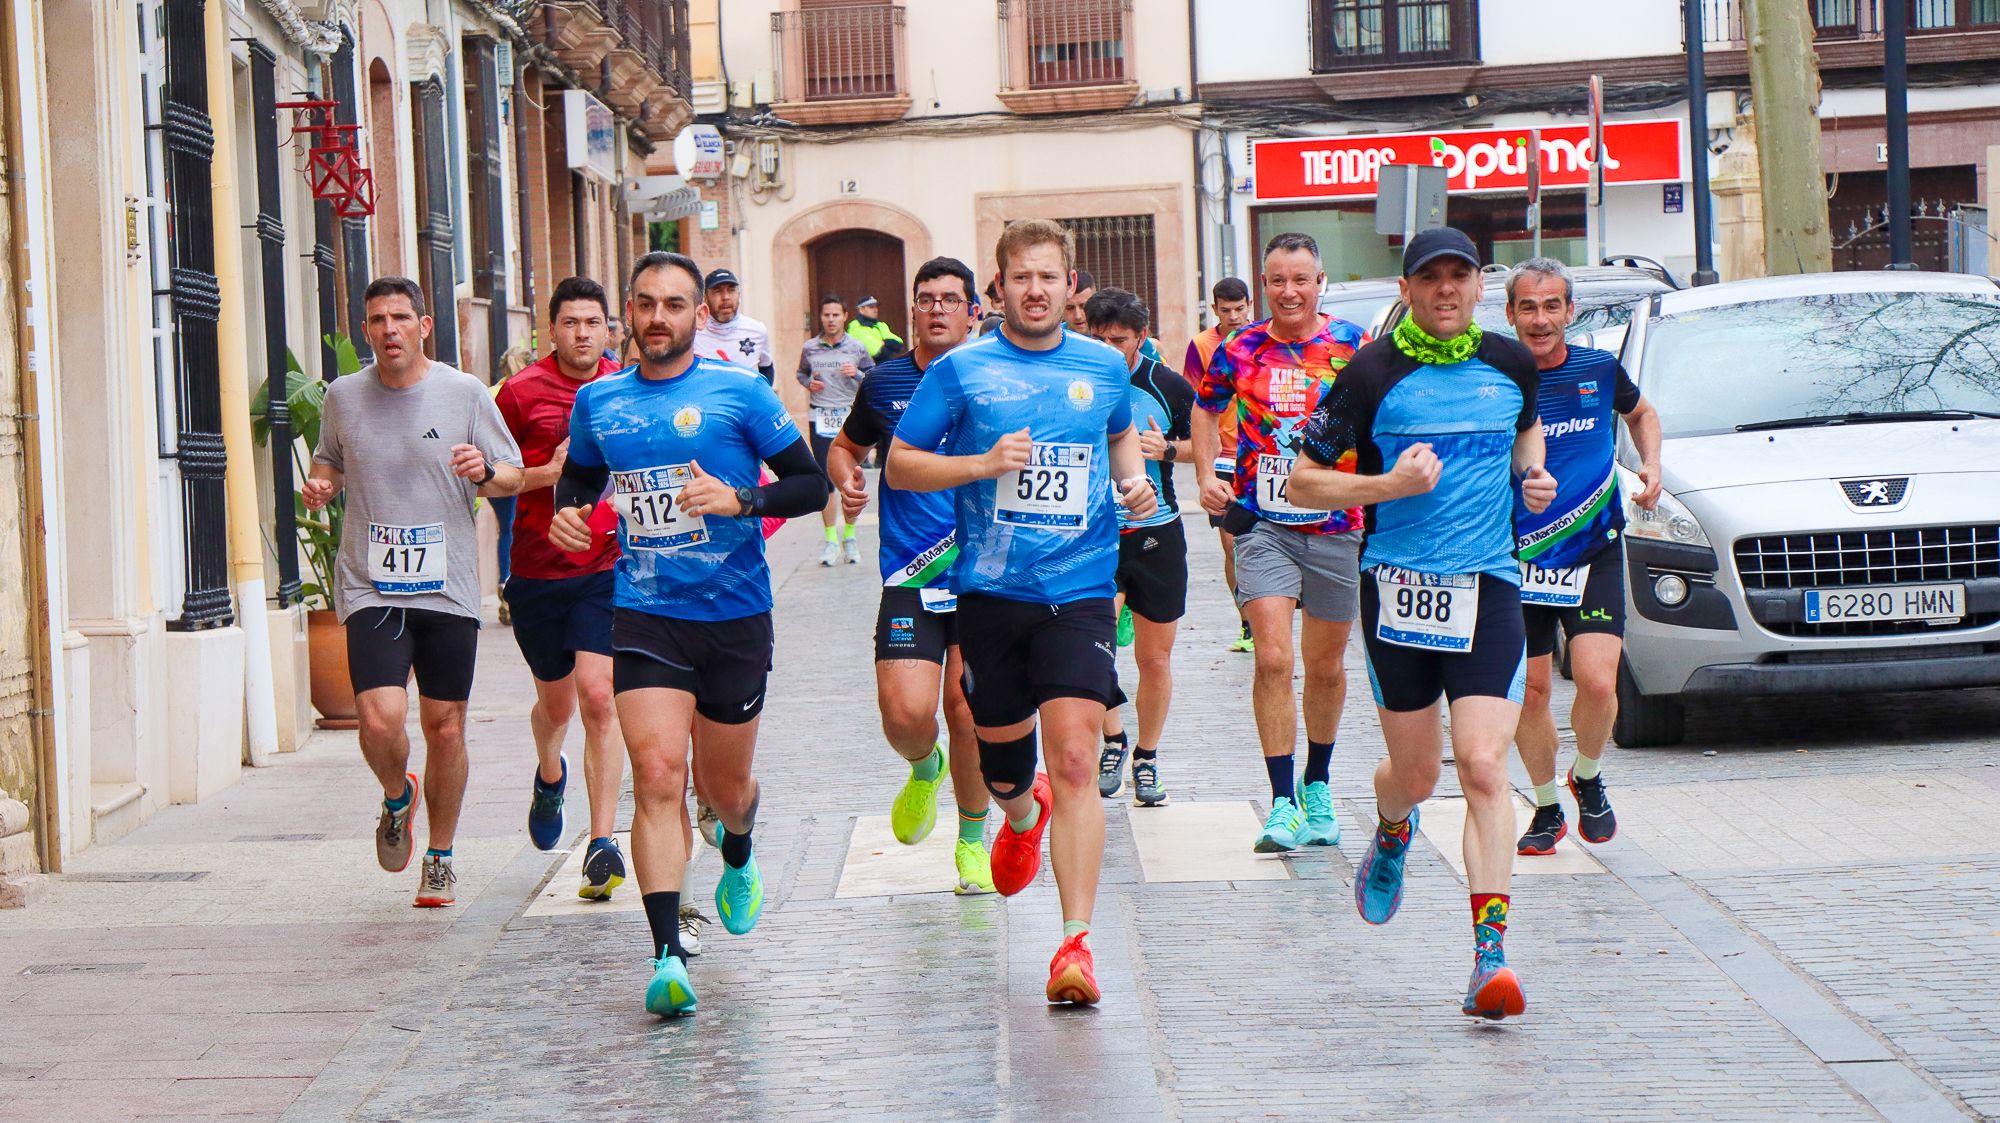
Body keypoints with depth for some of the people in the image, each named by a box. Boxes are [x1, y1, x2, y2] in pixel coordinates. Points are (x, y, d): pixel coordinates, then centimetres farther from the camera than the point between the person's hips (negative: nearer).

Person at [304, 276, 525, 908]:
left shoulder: (465, 393, 1)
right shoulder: (343, 397, 5)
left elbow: (514, 478, 7)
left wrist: (485, 471, -16)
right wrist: (320, 486, -1)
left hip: (447, 590, 0)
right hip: (370, 589, 0)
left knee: (445, 728, 4)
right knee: (380, 721, -17)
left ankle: (440, 857, 24)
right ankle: (397, 798, 18)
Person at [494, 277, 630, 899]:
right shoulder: (522, 392, -3)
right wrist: (546, 474, -13)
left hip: (605, 568, 0)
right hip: (537, 572, 0)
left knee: (598, 697, -14)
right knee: (555, 703, 15)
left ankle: (602, 845, -11)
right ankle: (549, 777, 51)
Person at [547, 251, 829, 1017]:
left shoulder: (738, 394, -3)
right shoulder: (598, 402, 7)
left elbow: (811, 484, -1)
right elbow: (579, 475, 25)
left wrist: (739, 500, -18)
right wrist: (568, 510, 2)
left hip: (735, 615, -1)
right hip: (645, 615, 1)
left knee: (723, 786, 12)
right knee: (657, 774, -17)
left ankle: (738, 859, 50)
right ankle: (668, 955, -21)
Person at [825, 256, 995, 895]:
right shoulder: (884, 383, 6)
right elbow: (846, 445, 23)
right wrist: (845, 480, 2)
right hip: (909, 577, 1)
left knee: (966, 710, -3)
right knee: (906, 715, -12)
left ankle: (972, 840, 20)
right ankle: (924, 770, 26)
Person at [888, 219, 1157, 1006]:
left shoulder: (1105, 367, 7)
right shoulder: (961, 371, 0)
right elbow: (899, 466, 1)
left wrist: (1134, 479, 7)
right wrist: (982, 464, -14)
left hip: (1080, 593, -1)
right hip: (990, 590, 1)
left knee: (1073, 759, -15)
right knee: (1000, 760, 14)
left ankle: (1077, 941, -16)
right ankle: (1021, 815, 53)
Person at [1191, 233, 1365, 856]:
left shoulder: (1351, 346, -2)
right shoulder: (1240, 349, 1)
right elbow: (1206, 408, 19)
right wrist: (1206, 475, 5)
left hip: (1336, 525, 1)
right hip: (1262, 524, -1)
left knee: (1326, 666, 12)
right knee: (1273, 658, -15)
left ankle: (1317, 787, 33)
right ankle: (1283, 804, -13)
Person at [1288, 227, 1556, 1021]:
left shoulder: (1510, 364, 6)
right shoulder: (1372, 374, -5)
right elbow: (1302, 482, -3)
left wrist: (1532, 476, 9)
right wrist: (1390, 484, -17)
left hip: (1488, 585, 1)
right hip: (1398, 588, -1)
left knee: (1483, 766, -13)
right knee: (1415, 775, 11)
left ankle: (1491, 957, -16)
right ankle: (1392, 836, 50)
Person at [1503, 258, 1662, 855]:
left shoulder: (1600, 369, 1)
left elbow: (1641, 414, 22)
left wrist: (1651, 466, 5)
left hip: (1594, 554, 0)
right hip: (1518, 558, 0)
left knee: (1597, 682, -16)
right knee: (1529, 693, 6)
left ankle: (1588, 778, 13)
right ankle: (1547, 809, 27)